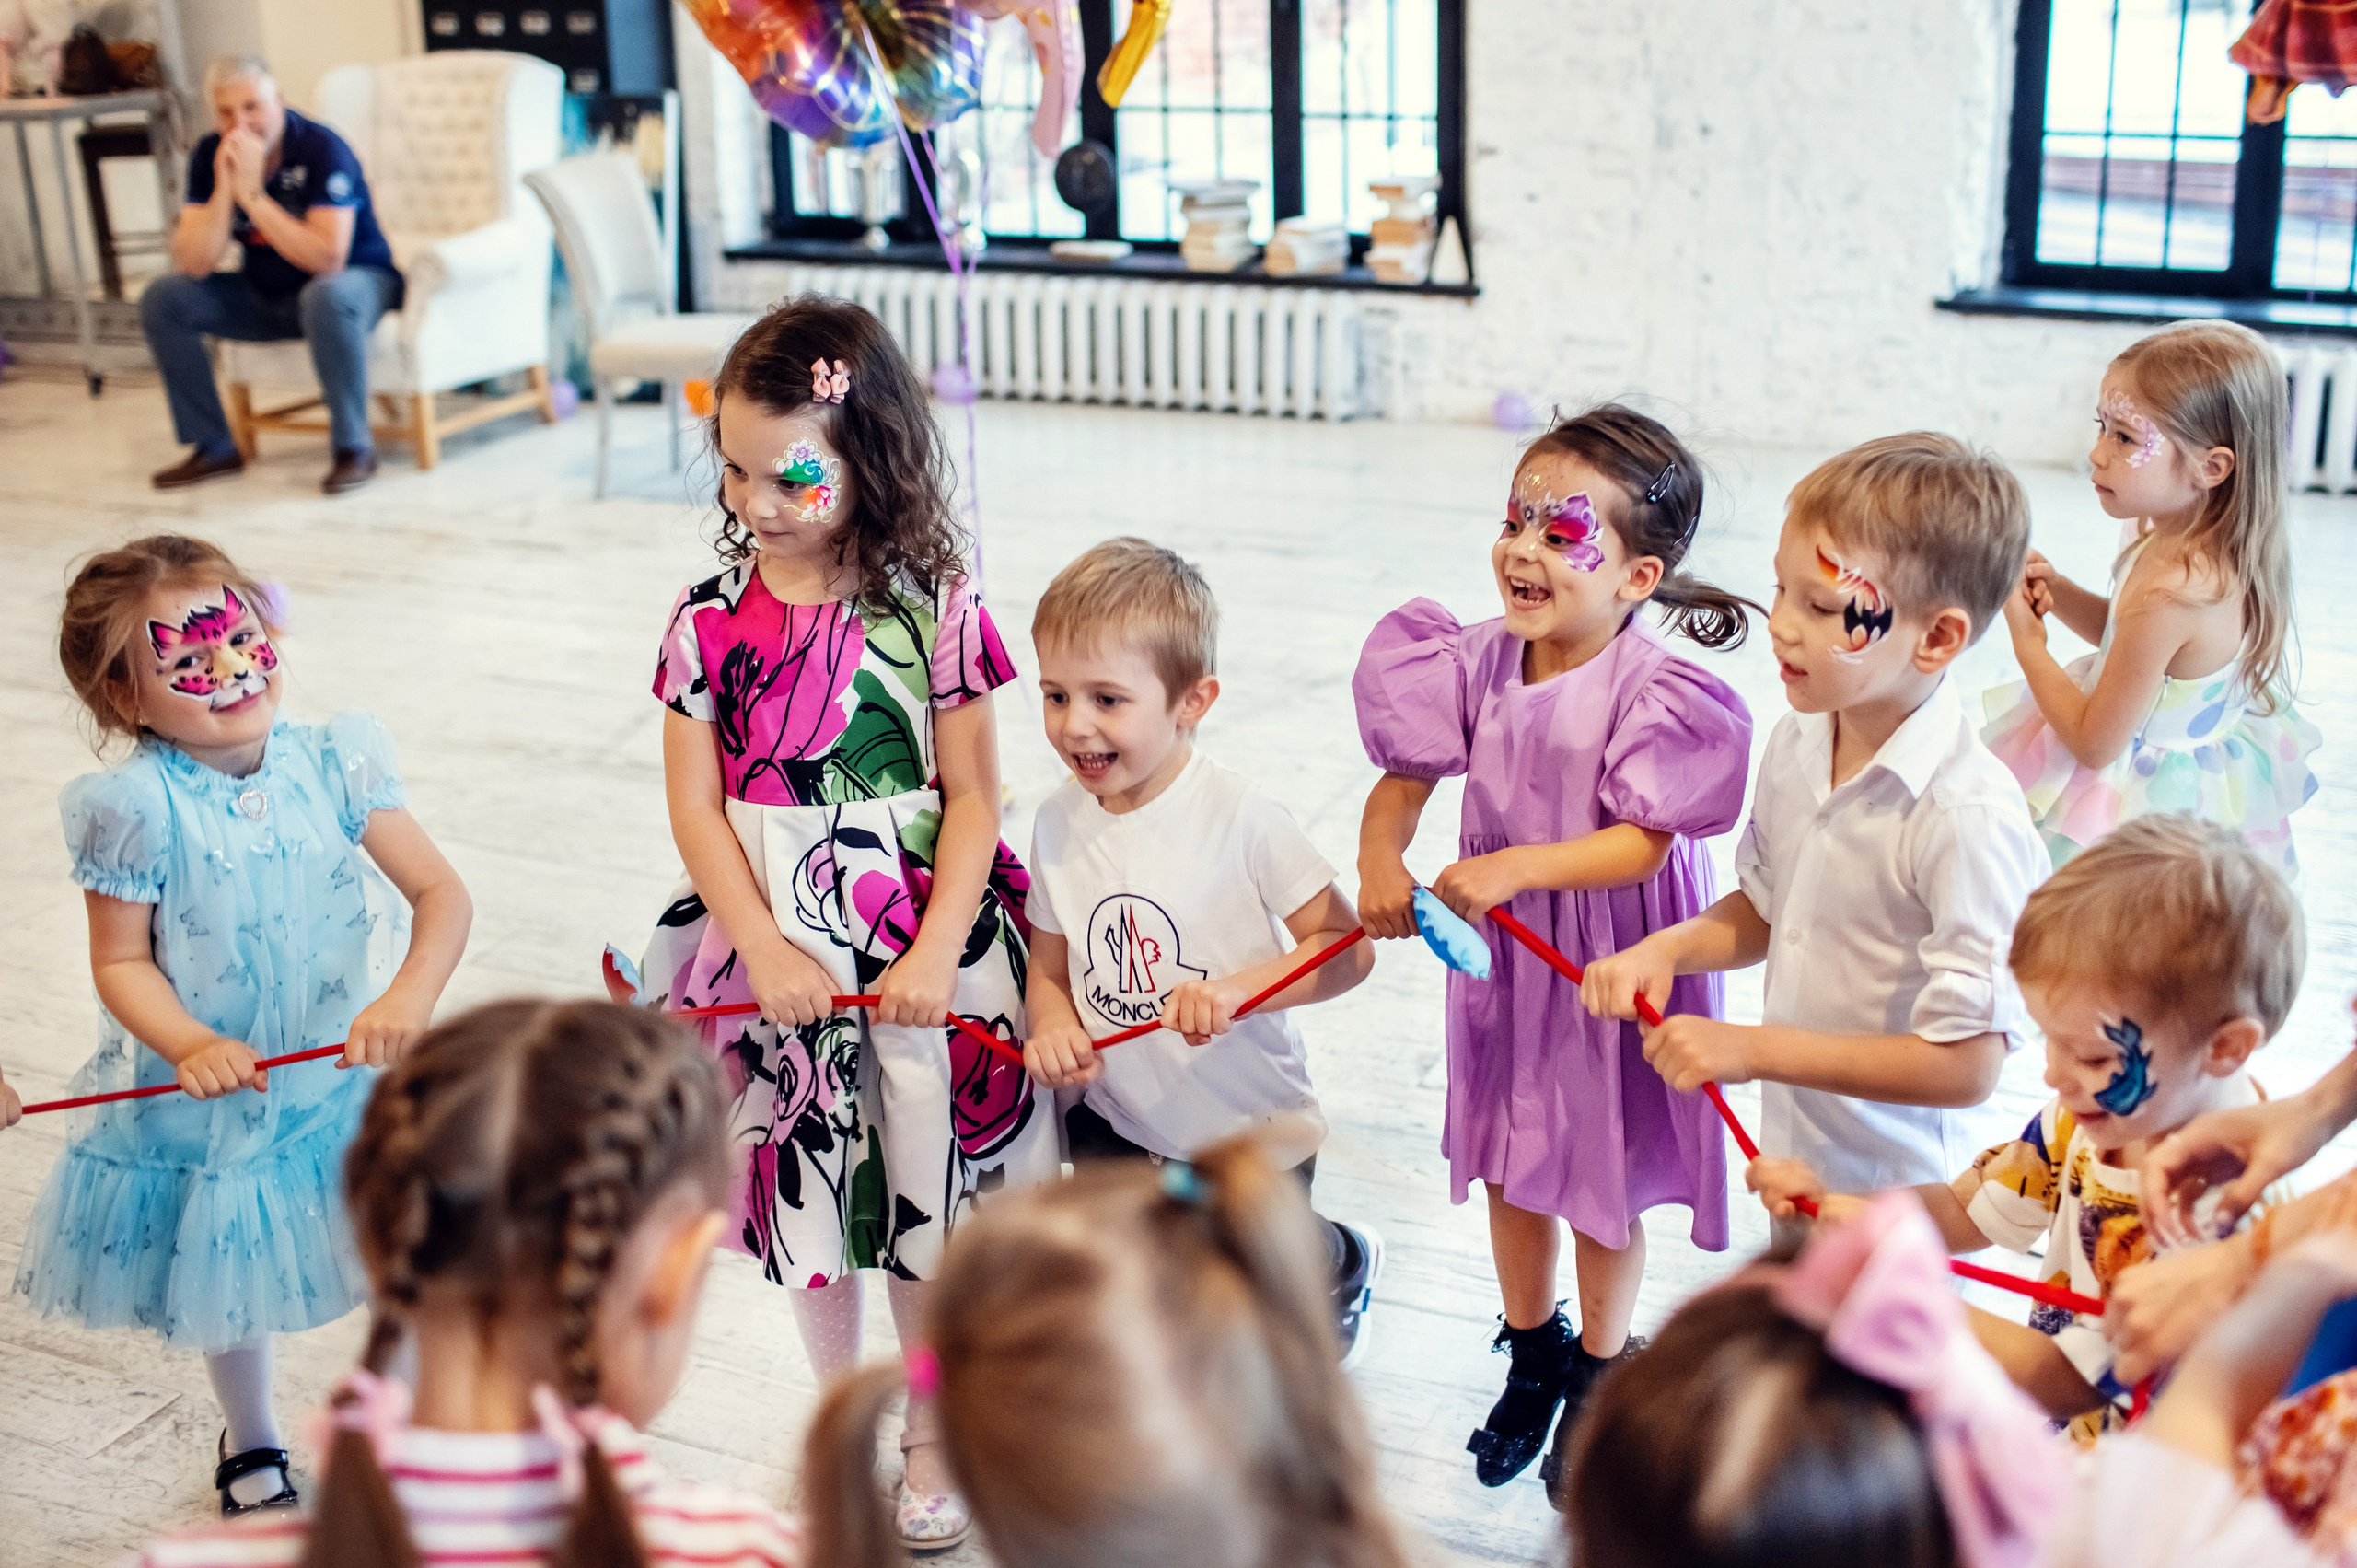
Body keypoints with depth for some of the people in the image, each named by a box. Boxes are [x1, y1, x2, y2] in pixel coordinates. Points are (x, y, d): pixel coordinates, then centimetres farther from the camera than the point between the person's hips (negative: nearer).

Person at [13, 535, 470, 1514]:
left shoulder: (332, 764, -13)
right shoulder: (136, 808, -19)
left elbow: (441, 893, -15)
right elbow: (120, 963, -12)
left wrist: (408, 999, -31)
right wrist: (190, 1047, -29)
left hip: (344, 1075, 1)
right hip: (208, 1098, -1)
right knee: (228, 1286, 21)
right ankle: (252, 1444, 49)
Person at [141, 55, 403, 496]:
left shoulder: (322, 149, -22)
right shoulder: (209, 156, -7)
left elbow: (328, 260, -32)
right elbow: (194, 265, -14)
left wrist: (252, 194, -32)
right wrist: (224, 188, -26)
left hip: (356, 281, -6)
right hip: (266, 295, 6)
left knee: (326, 295, -39)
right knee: (162, 299, -9)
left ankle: (354, 446, -24)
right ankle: (213, 447, 0)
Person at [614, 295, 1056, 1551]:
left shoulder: (929, 608, -9)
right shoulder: (710, 619, -5)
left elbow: (971, 796, -7)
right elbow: (695, 803, -3)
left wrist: (935, 952, -15)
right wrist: (766, 948, -12)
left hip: (918, 928, -2)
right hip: (774, 930, 2)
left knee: (924, 1196, 9)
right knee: (804, 1185, 15)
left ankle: (933, 1436, 32)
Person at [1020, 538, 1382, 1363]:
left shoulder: (1242, 816, -22)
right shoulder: (1058, 821, -7)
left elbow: (1348, 949, -19)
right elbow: (1050, 961, 3)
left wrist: (1238, 989, -32)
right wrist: (1051, 1024, -18)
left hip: (1251, 1132, -4)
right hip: (1113, 1123, 4)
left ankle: (1342, 1264, 50)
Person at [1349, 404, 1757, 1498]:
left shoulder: (1650, 690, -22)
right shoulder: (1479, 661, -8)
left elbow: (1641, 843, -25)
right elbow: (1405, 775, -5)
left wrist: (1516, 866, -36)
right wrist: (1381, 857, -25)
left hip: (1612, 966, -5)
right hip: (1502, 957, 5)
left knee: (1604, 1180, 13)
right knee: (1510, 1164, 20)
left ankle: (1599, 1368, 38)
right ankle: (1530, 1355, 43)